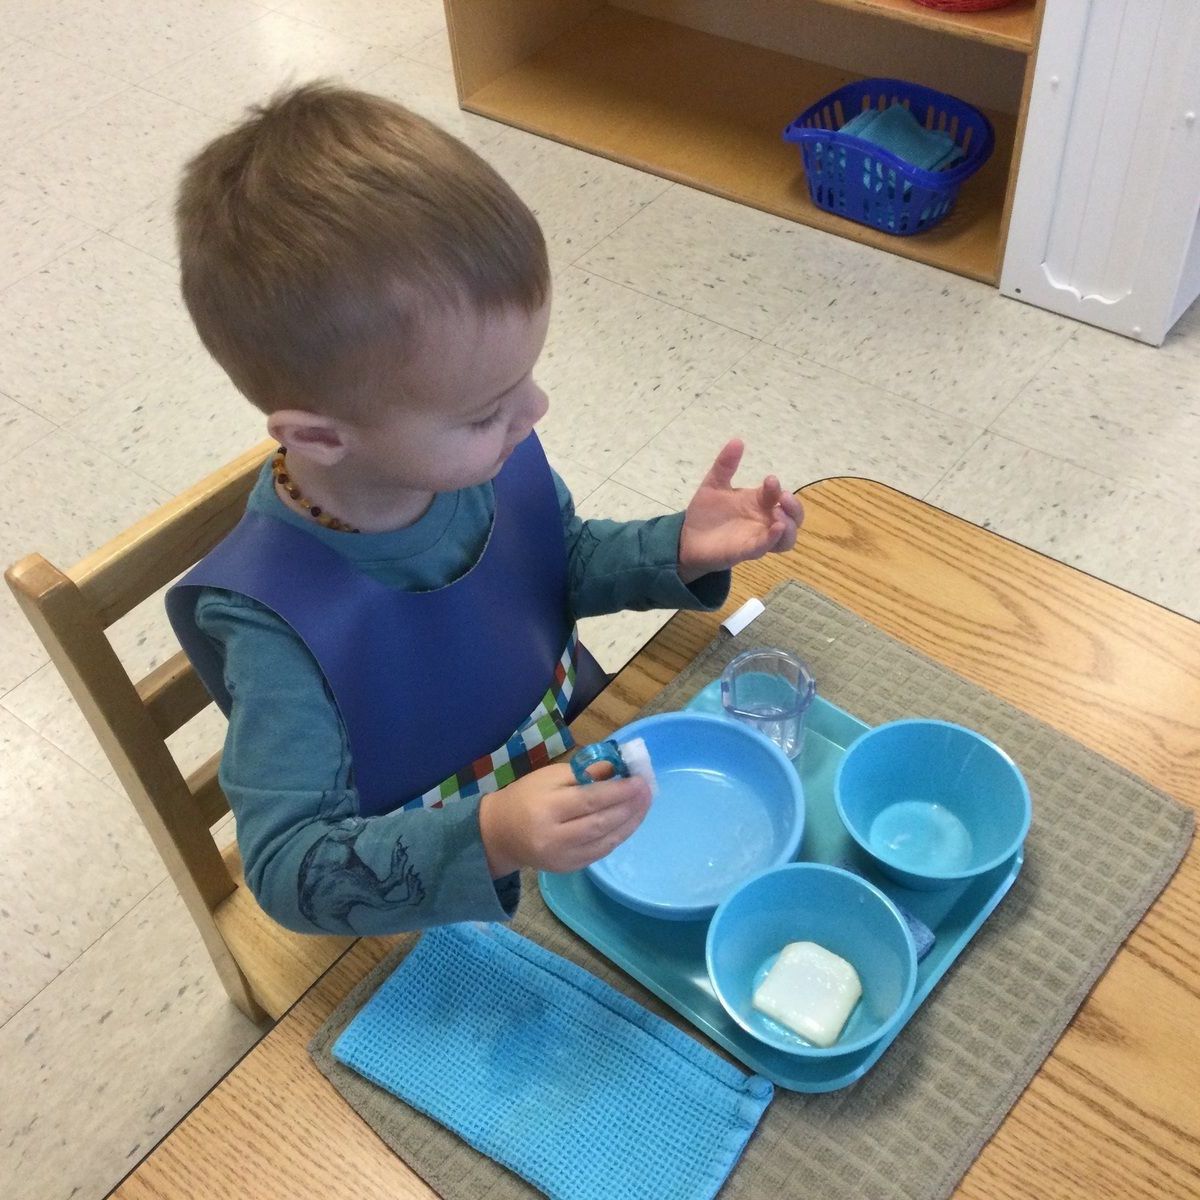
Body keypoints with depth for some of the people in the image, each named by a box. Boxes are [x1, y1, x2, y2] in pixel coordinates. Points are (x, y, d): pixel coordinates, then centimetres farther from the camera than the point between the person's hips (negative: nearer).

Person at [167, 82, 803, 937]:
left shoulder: (490, 452, -16)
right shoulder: (278, 621, -34)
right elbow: (288, 865, -30)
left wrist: (678, 553, -13)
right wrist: (486, 843, -45)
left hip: (585, 762, 5)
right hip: (439, 894, -4)